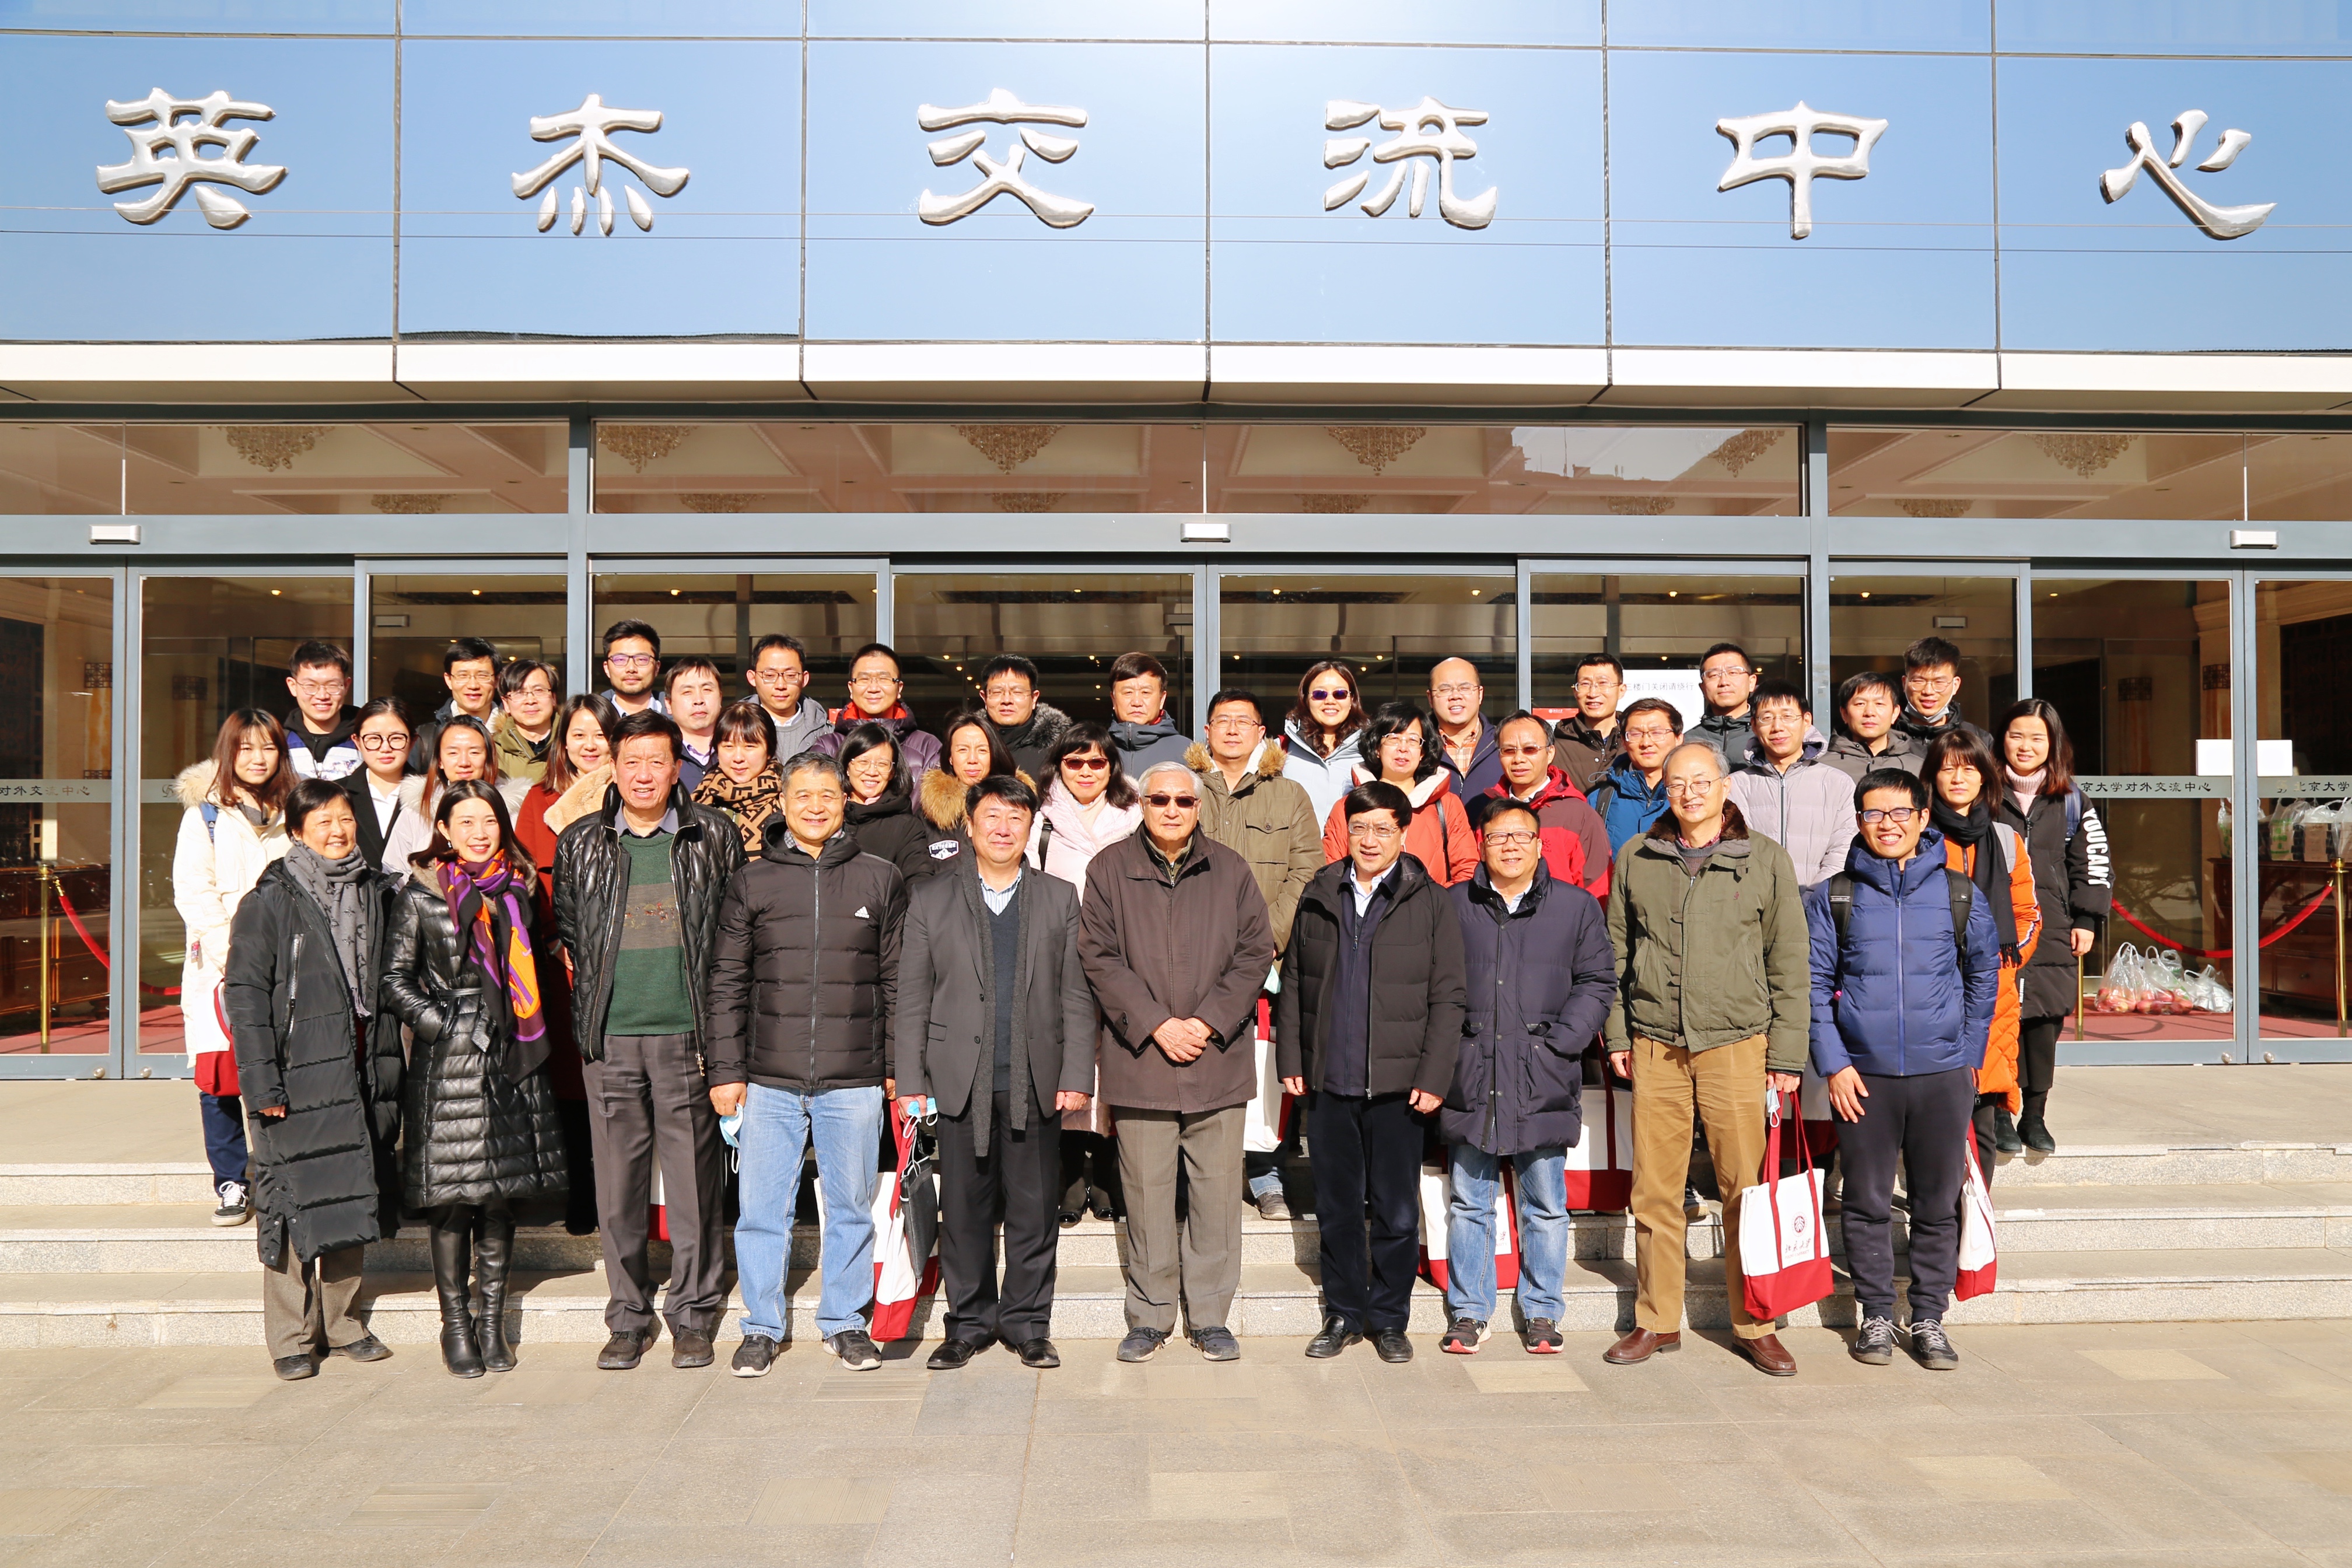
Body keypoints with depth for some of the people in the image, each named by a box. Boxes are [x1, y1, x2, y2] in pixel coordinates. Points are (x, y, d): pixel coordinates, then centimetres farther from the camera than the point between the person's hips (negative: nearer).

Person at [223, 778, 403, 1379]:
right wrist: (260, 1079, -14)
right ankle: (291, 1336, 12)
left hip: (365, 1073, 5)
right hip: (299, 1075, -5)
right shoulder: (270, 901, -3)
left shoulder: (378, 893, 11)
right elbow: (244, 992, -7)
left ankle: (340, 1321, 23)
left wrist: (393, 1069, 11)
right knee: (294, 1201, 0)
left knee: (354, 1199, 10)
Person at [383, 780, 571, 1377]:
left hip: (510, 1060, 4)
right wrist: (440, 1024, -10)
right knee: (451, 1198, 0)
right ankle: (456, 1325, 14)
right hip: (446, 1063, -3)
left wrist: (528, 1034, 9)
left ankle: (493, 1323, 18)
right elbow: (396, 980, 0)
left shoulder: (517, 890, 11)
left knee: (503, 1196, 7)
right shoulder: (420, 894, 0)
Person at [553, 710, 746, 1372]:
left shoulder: (715, 837, 4)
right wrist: (588, 992, 7)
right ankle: (628, 1317, 19)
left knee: (694, 1178, 2)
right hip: (609, 1038, 2)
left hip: (688, 1032, -2)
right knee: (618, 1180, 7)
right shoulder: (579, 844, 9)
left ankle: (693, 1315, 14)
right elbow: (565, 931, 18)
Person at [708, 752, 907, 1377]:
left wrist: (901, 1067, 3)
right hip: (769, 1080, 0)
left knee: (852, 1206, 9)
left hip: (855, 1080, 0)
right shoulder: (752, 882, 6)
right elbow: (727, 983, 7)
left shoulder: (881, 879, 5)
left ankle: (845, 1320, 25)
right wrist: (725, 1071, 2)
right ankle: (763, 1326, 21)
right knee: (763, 1208, 5)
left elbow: (898, 981, 7)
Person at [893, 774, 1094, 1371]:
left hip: (1036, 1082, 0)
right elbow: (912, 1000, 5)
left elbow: (1076, 996, 6)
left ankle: (1027, 1323, 19)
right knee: (964, 1210, 6)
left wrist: (1076, 1075, -2)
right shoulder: (931, 901, 7)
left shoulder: (1060, 898, 9)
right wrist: (910, 1082, -1)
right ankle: (969, 1322, 20)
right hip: (960, 1081, 0)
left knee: (1034, 1210, 5)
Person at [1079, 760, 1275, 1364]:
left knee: (1218, 1190, 4)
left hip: (1218, 1061, 1)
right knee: (1146, 1191, 4)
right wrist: (1156, 1024, -10)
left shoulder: (1230, 871, 8)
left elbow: (1255, 953, 4)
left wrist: (1207, 1022, -7)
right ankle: (1150, 1316, 18)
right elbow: (1100, 956, -2)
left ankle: (1212, 1317, 16)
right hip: (1139, 1060, -1)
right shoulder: (1110, 870, 4)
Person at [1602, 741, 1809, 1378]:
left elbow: (1789, 963, 5)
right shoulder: (1636, 859, 9)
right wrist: (1617, 1033, 8)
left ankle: (1754, 1325, 14)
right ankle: (1657, 1321, 17)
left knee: (1747, 1189, 0)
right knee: (1655, 1192, 5)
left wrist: (1787, 1051, 0)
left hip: (1736, 1044, -1)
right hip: (1655, 1045, 2)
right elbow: (1618, 950, 14)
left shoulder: (1766, 860, 4)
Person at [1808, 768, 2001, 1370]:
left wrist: (1970, 1053, 8)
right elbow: (1814, 986, 1)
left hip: (1943, 1075, 1)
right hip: (1863, 1076, -1)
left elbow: (1983, 976, 15)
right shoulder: (1833, 898, 1)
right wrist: (1833, 1063, -6)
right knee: (1867, 1205, 7)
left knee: (1938, 1206, 8)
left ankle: (1929, 1320, 22)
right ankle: (1875, 1317, 20)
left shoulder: (1961, 895, 5)